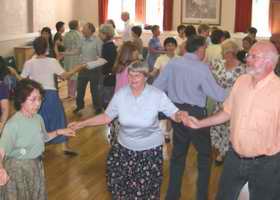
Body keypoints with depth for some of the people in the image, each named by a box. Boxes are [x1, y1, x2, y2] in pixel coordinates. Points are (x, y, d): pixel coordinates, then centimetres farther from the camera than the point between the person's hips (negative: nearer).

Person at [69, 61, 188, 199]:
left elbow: (174, 114, -13)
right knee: (119, 184, 11)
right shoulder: (120, 94, -9)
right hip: (124, 148, 2)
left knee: (146, 188, 11)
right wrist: (82, 124, -9)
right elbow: (106, 117, -2)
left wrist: (181, 115, -38)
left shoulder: (157, 95, -17)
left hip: (150, 150, -2)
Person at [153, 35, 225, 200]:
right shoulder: (202, 68, -16)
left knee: (178, 153, 19)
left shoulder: (172, 63, -1)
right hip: (195, 114, -5)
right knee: (205, 154, 15)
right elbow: (219, 96, -13)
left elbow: (156, 87, 2)